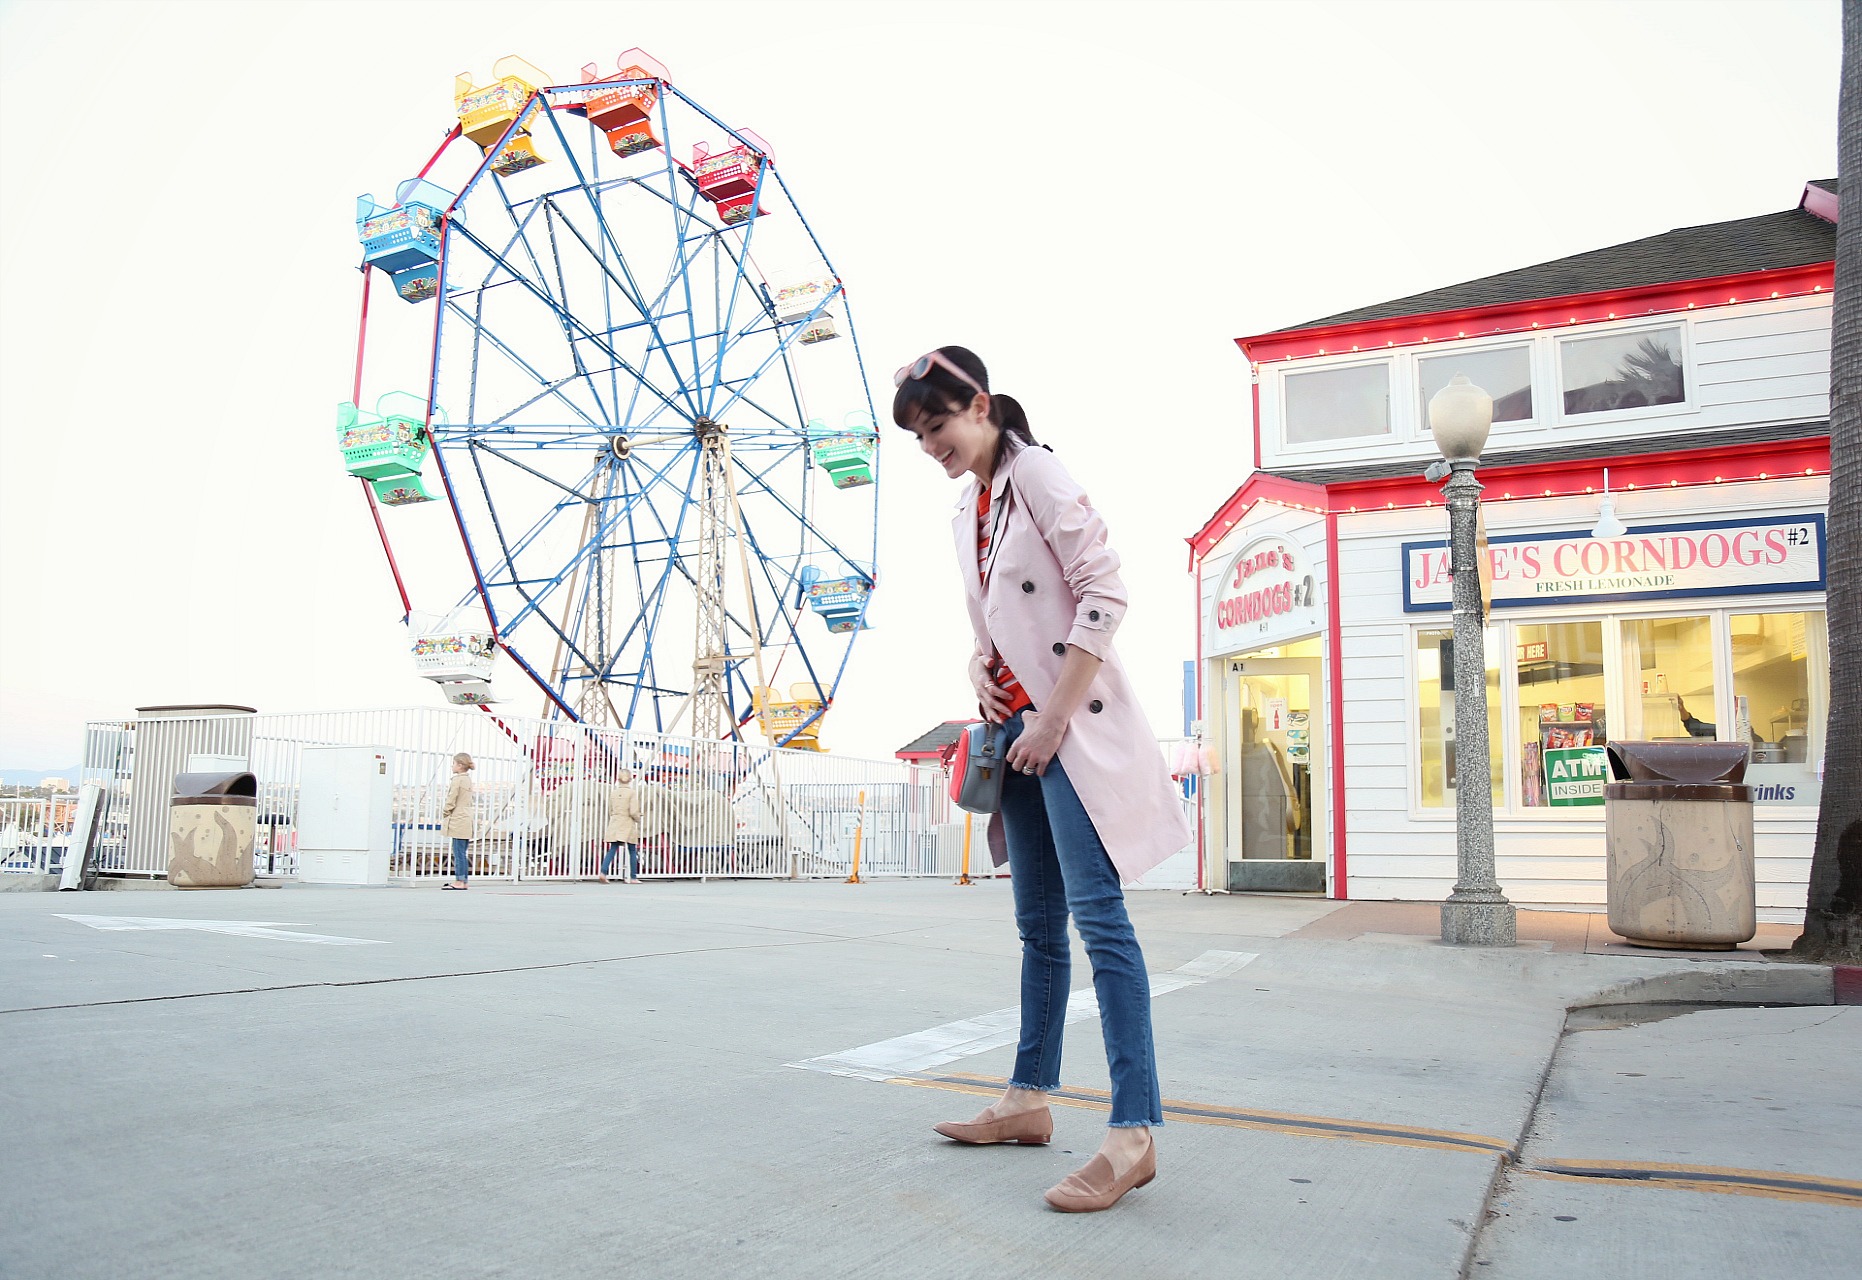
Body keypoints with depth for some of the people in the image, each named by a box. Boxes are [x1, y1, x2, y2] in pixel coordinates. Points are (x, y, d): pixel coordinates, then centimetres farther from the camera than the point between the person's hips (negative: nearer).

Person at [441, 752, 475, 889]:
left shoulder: (457, 780, -12)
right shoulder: (468, 780, 15)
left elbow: (451, 802, -11)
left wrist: (444, 816, 1)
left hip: (458, 821, -9)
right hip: (467, 821, 9)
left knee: (458, 853, -6)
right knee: (462, 853, 11)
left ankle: (459, 882, -5)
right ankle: (463, 882, 13)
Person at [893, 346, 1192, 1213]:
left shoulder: (1035, 473, -7)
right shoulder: (966, 511, 17)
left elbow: (1103, 593, -15)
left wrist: (1053, 715, -17)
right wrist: (980, 672, 3)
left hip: (1072, 721, -8)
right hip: (1017, 723, 9)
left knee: (1096, 912, -12)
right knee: (1038, 920, 12)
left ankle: (1135, 1130, -10)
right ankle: (1030, 1098, 21)